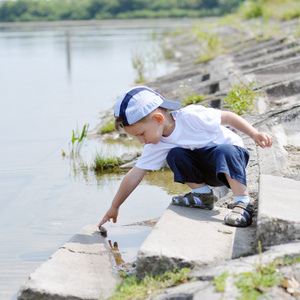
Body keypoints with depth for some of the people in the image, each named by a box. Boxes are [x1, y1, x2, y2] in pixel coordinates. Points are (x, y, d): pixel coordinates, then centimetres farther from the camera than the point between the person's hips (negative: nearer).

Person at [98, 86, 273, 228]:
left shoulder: (191, 116, -27)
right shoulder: (156, 146, -10)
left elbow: (227, 117, -18)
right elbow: (134, 175, -5)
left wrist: (255, 134, -22)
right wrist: (114, 207, -2)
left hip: (232, 153, -5)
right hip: (208, 174, 5)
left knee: (224, 152, -39)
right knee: (175, 155, -20)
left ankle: (243, 203, -32)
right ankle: (203, 194, -7)